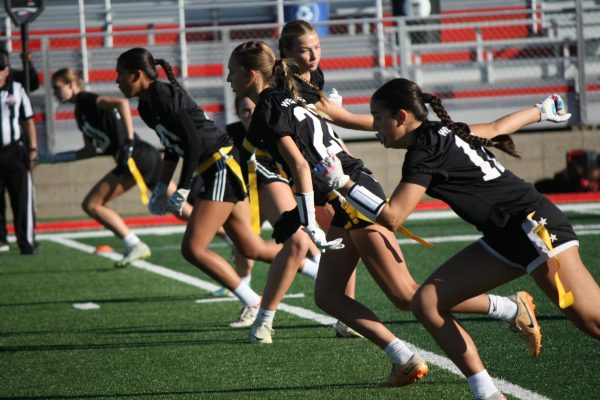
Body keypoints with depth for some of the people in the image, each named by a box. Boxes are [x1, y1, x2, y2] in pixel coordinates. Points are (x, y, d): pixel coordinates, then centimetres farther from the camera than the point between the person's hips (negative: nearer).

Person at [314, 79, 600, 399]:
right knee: (427, 303, -1)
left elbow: (390, 217, -18)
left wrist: (343, 183, -11)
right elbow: (497, 128, 30)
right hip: (505, 239, 10)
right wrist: (541, 111, 48)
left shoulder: (424, 152, -13)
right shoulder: (445, 132, 13)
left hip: (534, 224, -10)